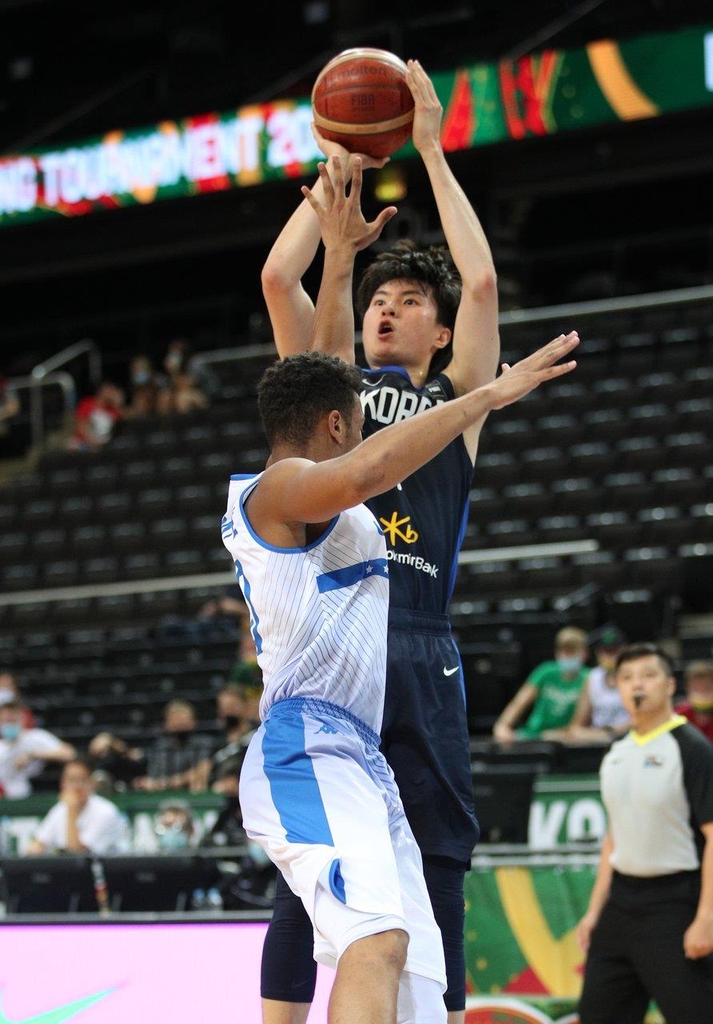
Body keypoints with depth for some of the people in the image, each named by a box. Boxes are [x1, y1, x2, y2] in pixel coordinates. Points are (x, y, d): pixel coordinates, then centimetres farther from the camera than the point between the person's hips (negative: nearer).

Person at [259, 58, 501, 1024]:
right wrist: (336, 167, 8)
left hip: (417, 650, -1)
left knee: (435, 870, 0)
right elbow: (277, 278, 7)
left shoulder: (457, 396, 15)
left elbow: (482, 281, 1)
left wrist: (432, 150, 4)